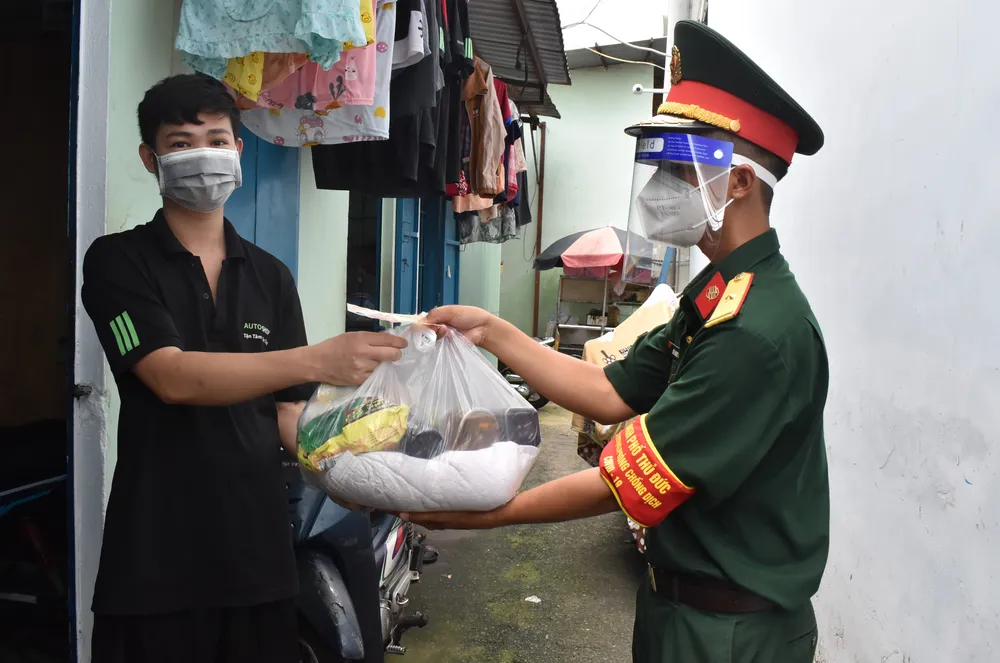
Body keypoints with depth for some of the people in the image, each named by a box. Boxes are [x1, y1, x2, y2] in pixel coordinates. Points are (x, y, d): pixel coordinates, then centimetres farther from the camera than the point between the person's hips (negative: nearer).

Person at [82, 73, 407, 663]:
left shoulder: (270, 276, 9)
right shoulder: (119, 261, -3)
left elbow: (287, 410, 7)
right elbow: (172, 378, -19)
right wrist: (316, 360, -31)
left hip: (258, 544, 4)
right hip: (156, 555, -3)